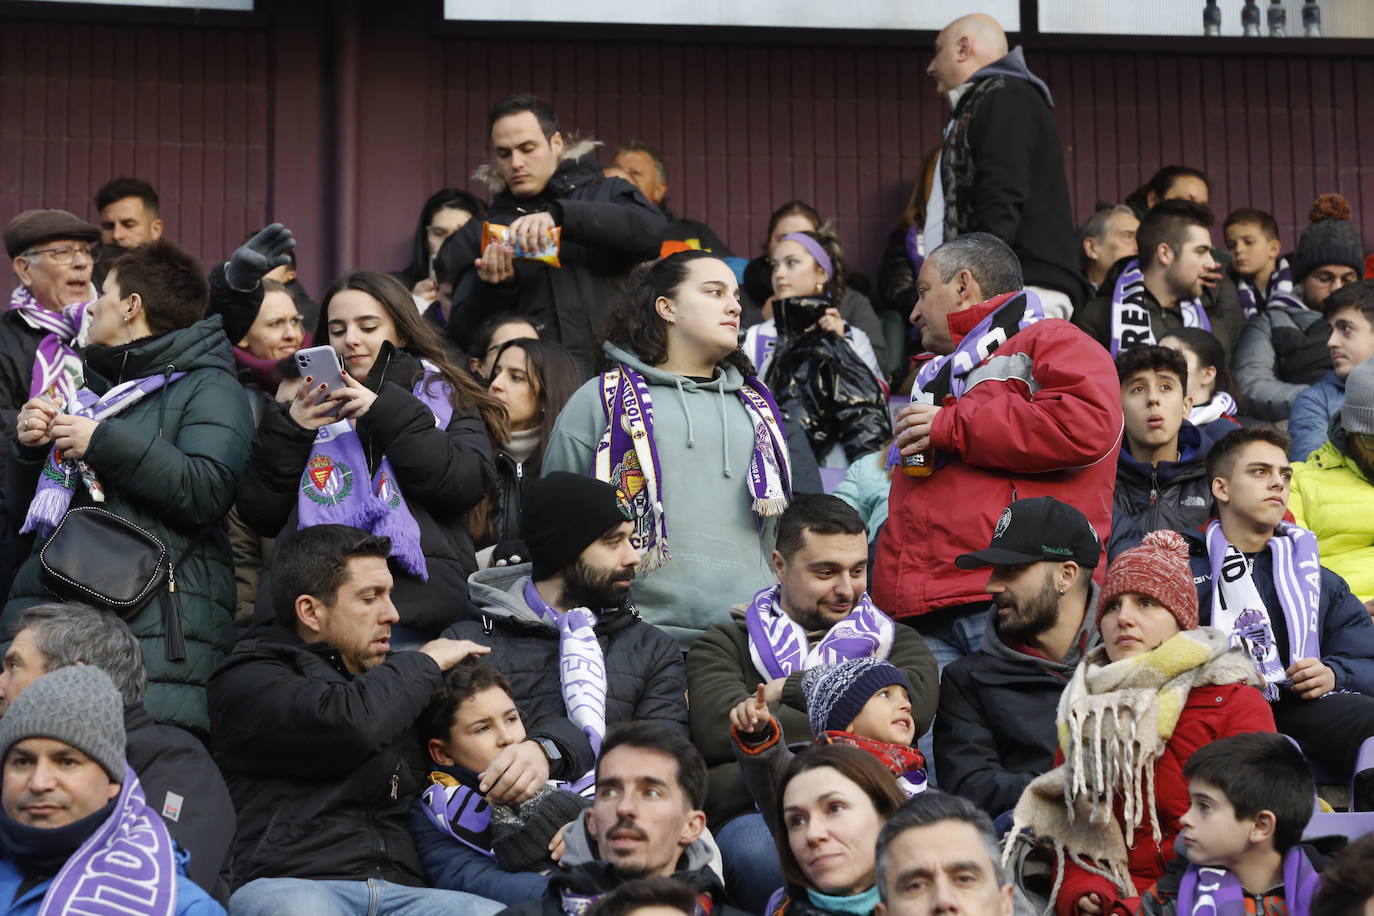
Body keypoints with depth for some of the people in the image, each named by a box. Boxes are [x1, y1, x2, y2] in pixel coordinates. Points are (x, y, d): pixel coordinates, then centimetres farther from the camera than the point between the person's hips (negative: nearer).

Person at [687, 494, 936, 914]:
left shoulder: (895, 641, 26)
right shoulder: (726, 646, 21)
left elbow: (913, 704, 1)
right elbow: (722, 729, -2)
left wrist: (789, 690, 4)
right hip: (756, 811, 0)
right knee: (759, 853, -38)